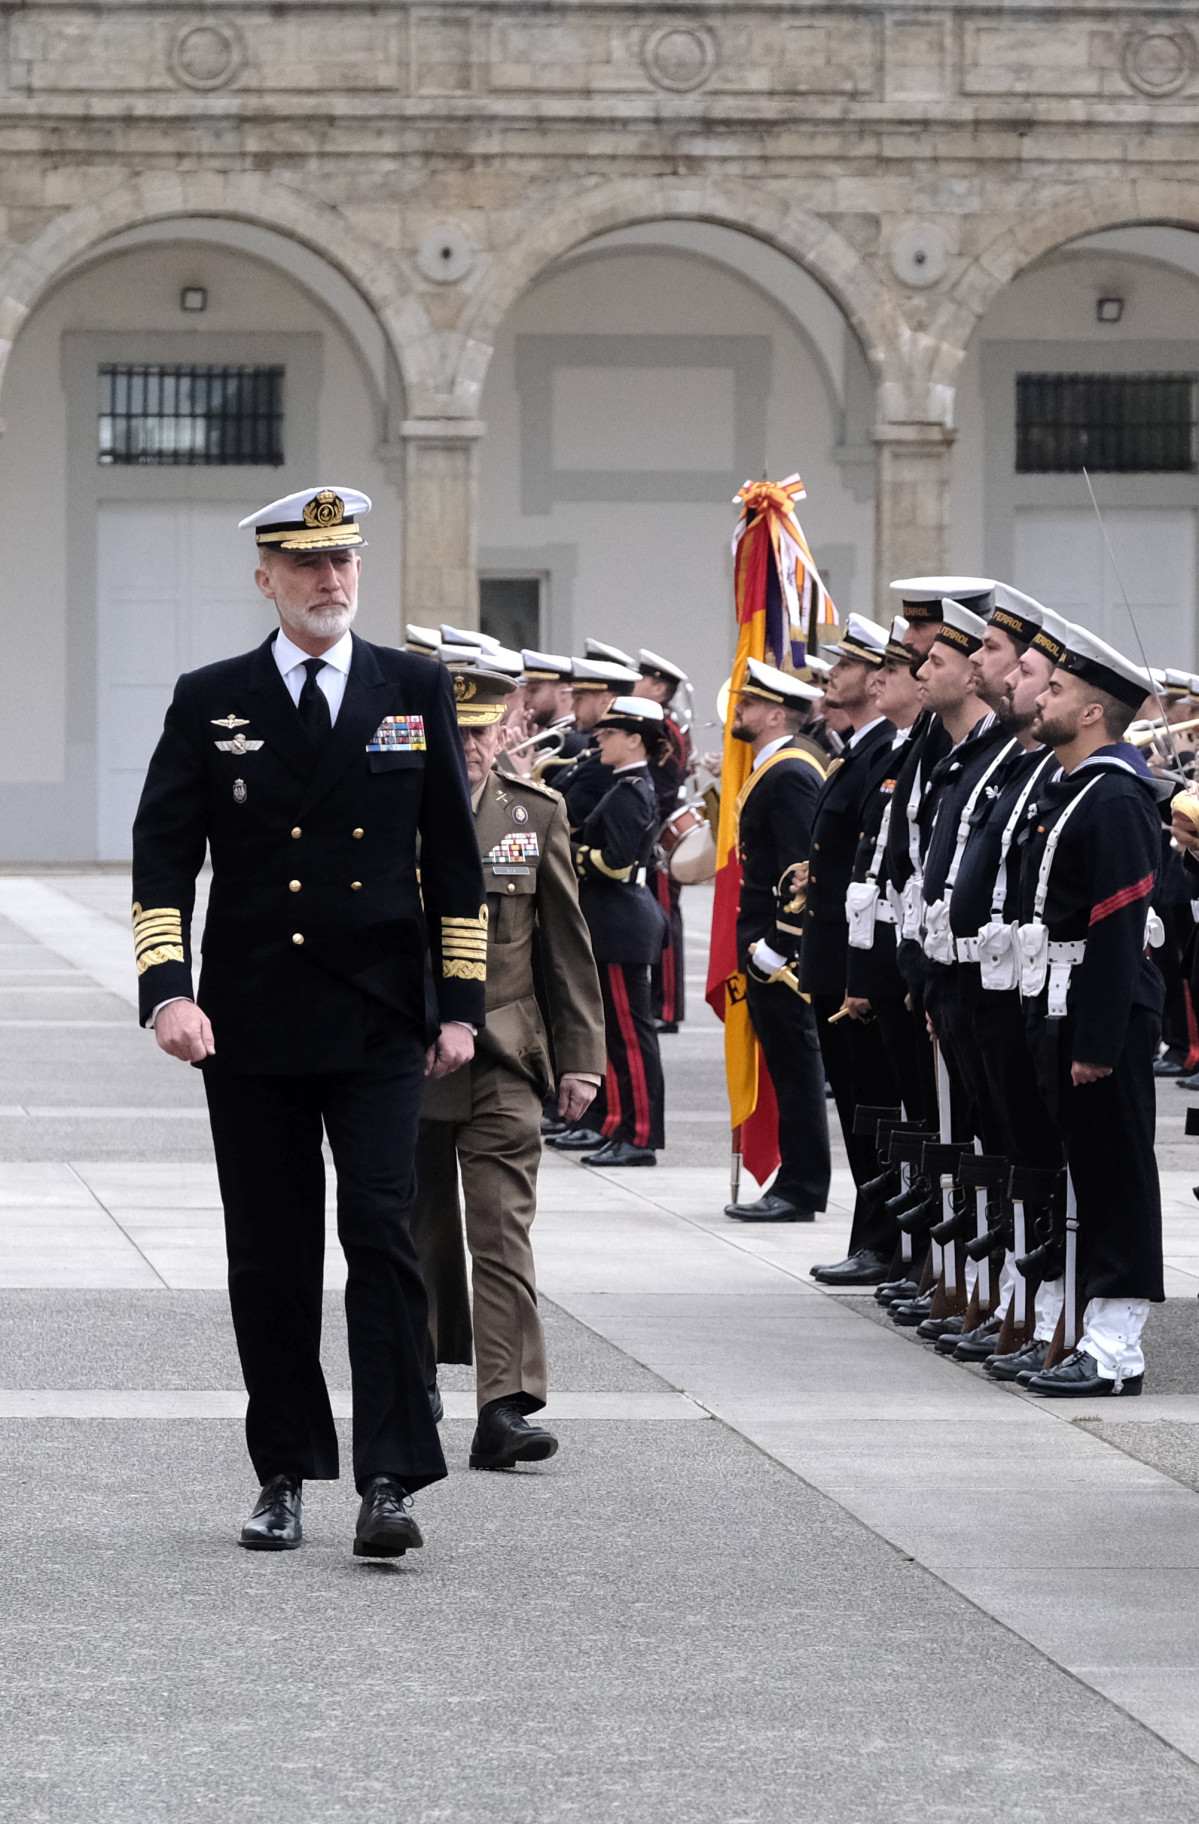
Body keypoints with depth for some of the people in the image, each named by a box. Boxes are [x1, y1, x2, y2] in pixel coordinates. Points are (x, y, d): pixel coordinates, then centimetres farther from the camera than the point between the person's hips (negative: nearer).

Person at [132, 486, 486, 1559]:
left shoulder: (417, 692, 6)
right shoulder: (212, 703, 5)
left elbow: (453, 855, 8)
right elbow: (164, 853, 1)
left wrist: (462, 1002, 3)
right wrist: (167, 988, -12)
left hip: (377, 1022, -1)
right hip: (251, 1023, 1)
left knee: (382, 1235, -10)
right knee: (268, 1257, 6)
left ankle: (389, 1481, -12)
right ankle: (285, 1474, 16)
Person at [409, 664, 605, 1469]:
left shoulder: (538, 814, 4)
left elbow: (569, 947, 7)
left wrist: (581, 1057, 3)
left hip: (504, 1059, 0)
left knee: (503, 1230, -9)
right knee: (421, 1228, 11)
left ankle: (506, 1407, -16)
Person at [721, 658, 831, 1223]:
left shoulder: (791, 774, -15)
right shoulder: (774, 769, 17)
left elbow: (801, 871, -21)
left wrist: (773, 946, -21)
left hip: (782, 953, -10)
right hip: (768, 948, 10)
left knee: (796, 1069, -6)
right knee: (790, 1070, 12)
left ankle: (800, 1192, -4)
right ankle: (796, 1186, 15)